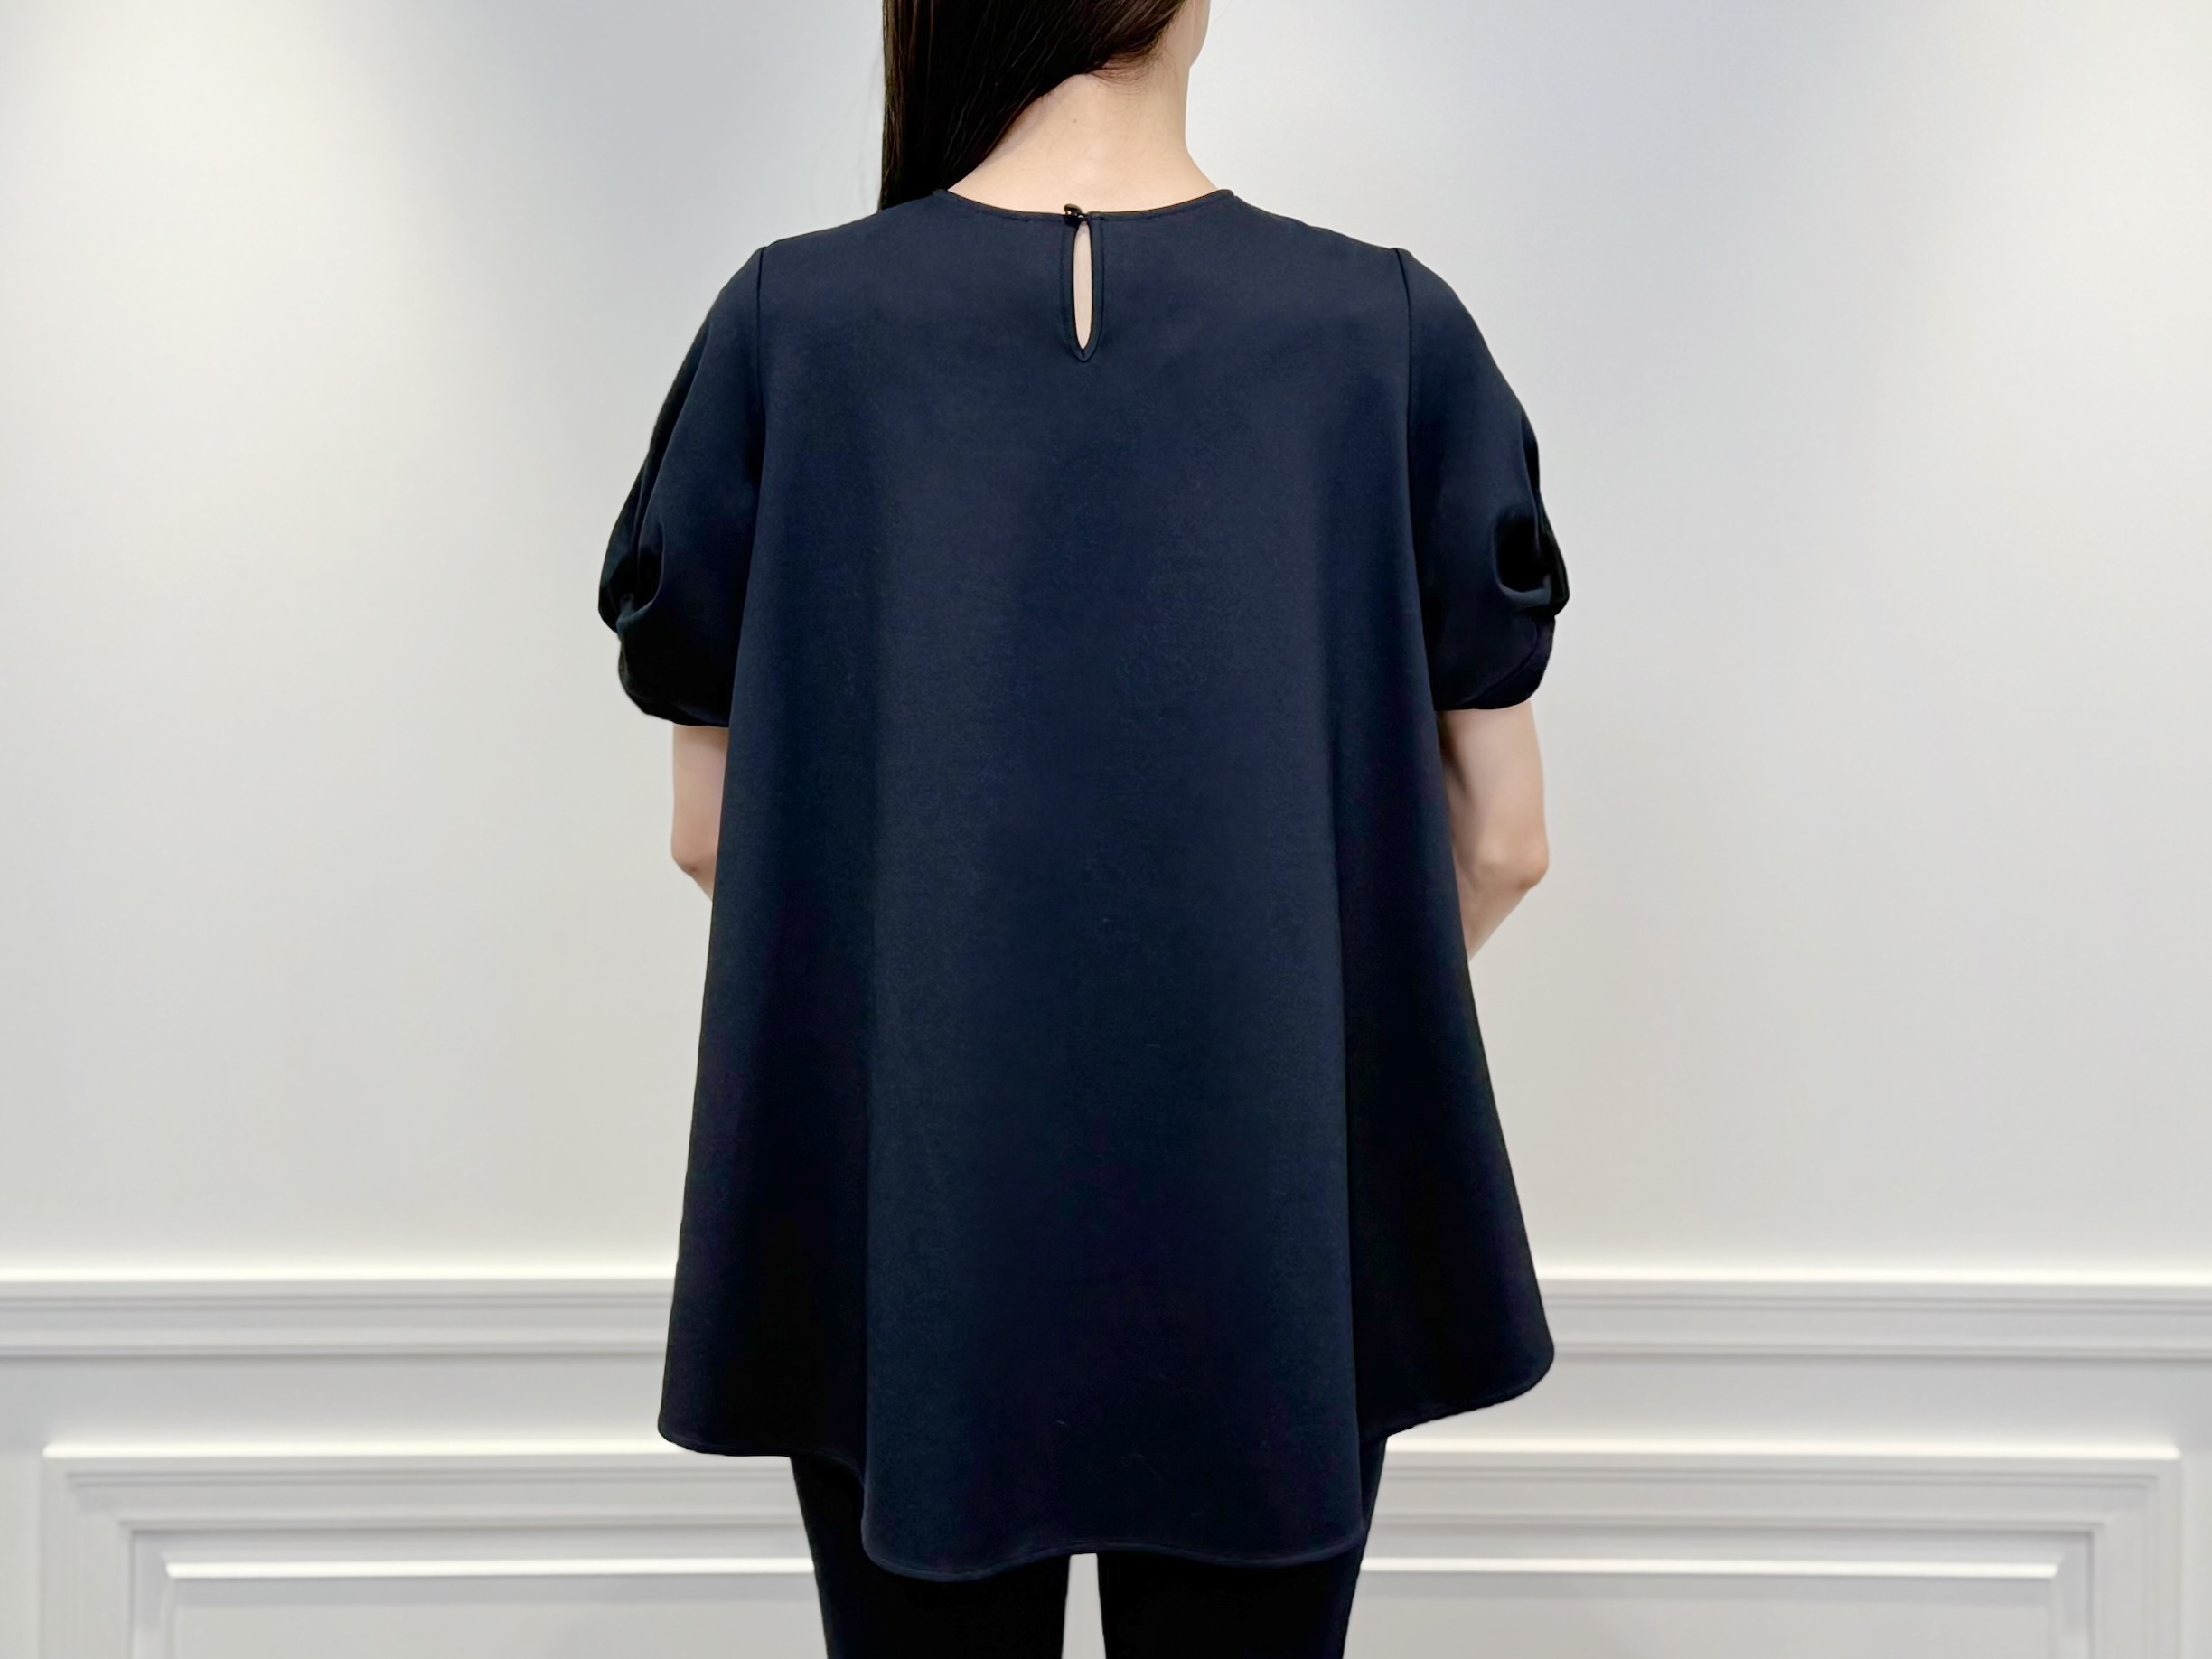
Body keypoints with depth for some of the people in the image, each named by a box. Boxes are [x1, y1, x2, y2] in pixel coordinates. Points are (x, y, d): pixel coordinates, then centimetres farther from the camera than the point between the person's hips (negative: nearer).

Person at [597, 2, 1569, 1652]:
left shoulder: (790, 325, -6)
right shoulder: (1389, 332, -6)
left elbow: (712, 825, -1)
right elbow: (1498, 838, -2)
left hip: (902, 1241, 0)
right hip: (1271, 1249, 0)